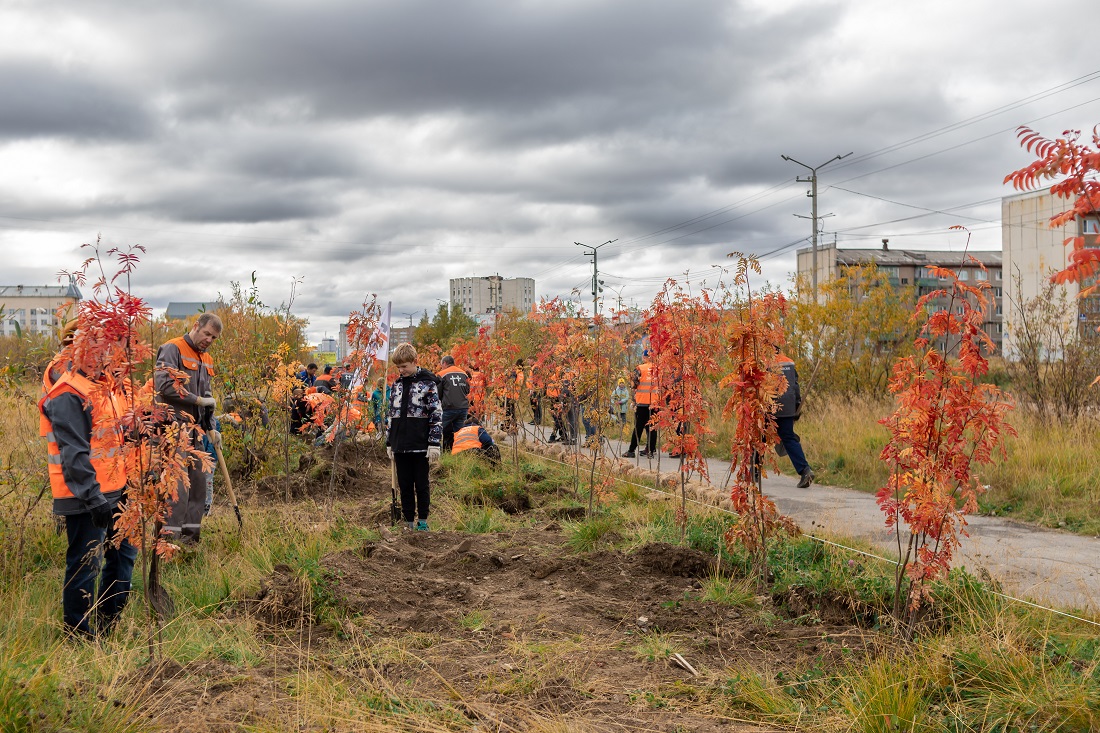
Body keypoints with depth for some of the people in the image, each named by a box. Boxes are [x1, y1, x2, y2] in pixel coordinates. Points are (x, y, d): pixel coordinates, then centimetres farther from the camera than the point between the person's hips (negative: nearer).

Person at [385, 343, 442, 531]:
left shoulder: (428, 383, -5)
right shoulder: (397, 384, 13)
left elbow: (436, 414, -8)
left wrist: (434, 444, -12)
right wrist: (390, 443, 17)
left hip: (420, 445, -5)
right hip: (400, 446, 5)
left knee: (421, 485, 4)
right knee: (405, 485, 9)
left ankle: (422, 521, 14)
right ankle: (408, 522, 17)